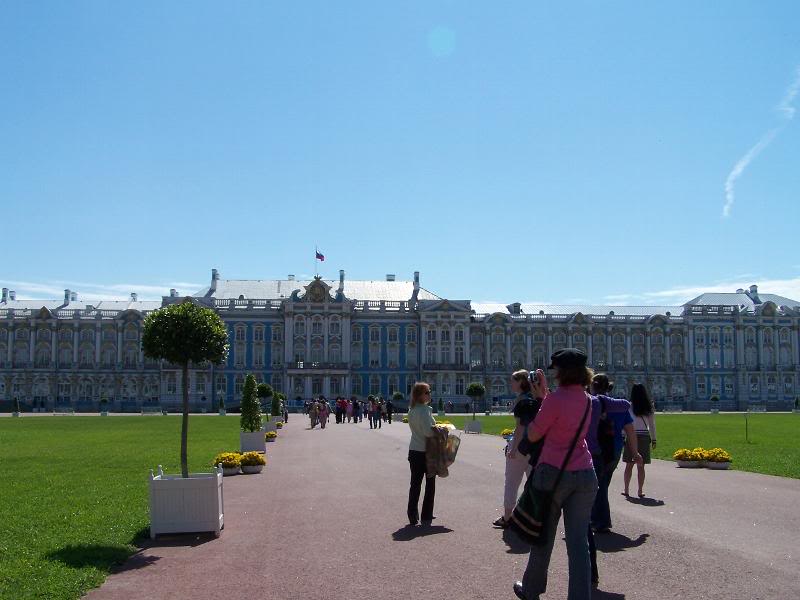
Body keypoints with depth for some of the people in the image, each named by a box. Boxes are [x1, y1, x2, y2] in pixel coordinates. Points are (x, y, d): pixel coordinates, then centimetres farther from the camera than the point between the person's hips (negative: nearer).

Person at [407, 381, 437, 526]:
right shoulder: (425, 410, -18)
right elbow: (428, 431, -25)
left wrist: (435, 427, 13)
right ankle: (426, 518, 8)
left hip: (414, 451, 7)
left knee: (415, 483, 12)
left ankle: (412, 517, 13)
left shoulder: (411, 410, 8)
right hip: (427, 452, -7)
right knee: (430, 485, 5)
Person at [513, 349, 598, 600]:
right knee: (578, 541, 4)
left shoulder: (556, 398, -14)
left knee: (543, 536, 12)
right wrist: (543, 395, 18)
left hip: (554, 473, -5)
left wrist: (539, 397, 3)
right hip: (585, 475, 5)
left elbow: (533, 435, -6)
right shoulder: (586, 400, 8)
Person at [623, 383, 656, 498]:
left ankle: (626, 490, 10)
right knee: (641, 466, 7)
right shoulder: (649, 407, 2)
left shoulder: (629, 406, -6)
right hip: (645, 437, 2)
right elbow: (652, 425, 5)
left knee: (629, 465, 7)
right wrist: (653, 439, 11)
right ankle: (640, 491, 9)